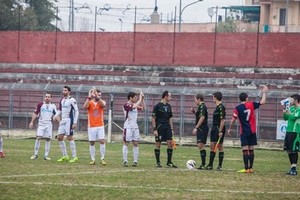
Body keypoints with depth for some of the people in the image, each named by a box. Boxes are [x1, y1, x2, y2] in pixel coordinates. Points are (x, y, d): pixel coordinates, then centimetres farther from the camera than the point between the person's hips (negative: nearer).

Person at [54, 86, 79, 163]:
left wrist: (75, 122, -16)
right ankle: (65, 156, 14)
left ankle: (74, 157, -2)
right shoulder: (62, 100, 13)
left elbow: (76, 111, -11)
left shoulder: (71, 100, -10)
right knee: (59, 138, 5)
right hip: (63, 120, 8)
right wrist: (56, 115, 4)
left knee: (69, 137, -8)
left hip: (69, 120, -8)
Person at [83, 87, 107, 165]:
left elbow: (103, 105, -21)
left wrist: (97, 97, -31)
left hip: (100, 126, 0)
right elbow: (85, 106, -21)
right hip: (91, 126, 0)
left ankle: (102, 159, -2)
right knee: (92, 143, 2)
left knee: (102, 141, -10)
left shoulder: (102, 102, 4)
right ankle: (93, 159, 9)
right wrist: (89, 97, -29)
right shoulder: (90, 103, 1)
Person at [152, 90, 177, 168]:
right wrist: (154, 129, -13)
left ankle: (169, 162, 5)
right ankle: (158, 162, 7)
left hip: (167, 127, 6)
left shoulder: (169, 106, 12)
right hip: (159, 128, -6)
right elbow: (153, 118, -8)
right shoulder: (157, 106, -7)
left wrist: (171, 129, 13)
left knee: (170, 143, -2)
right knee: (158, 144, 0)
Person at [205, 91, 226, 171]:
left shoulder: (221, 107, -15)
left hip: (219, 129, -10)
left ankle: (220, 166, 1)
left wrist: (220, 131, -22)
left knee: (220, 147, -4)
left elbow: (222, 120, -19)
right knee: (212, 146, 9)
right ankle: (210, 165, 12)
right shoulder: (217, 107, 15)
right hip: (214, 128, 10)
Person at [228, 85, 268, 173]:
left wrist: (230, 129, 7)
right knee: (251, 150, 8)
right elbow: (262, 102, 5)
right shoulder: (251, 105, -1)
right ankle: (251, 168, 11)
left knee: (245, 150, -3)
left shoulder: (238, 108, -7)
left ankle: (246, 168, -6)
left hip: (244, 132, -3)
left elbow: (233, 119, -5)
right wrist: (264, 92, 18)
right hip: (252, 131, 3)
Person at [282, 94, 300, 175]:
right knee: (288, 150, 9)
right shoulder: (291, 108, 13)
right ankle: (292, 167, 17)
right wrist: (285, 113, -2)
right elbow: (286, 118, 16)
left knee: (293, 150, -8)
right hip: (288, 131, 8)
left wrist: (289, 113, -7)